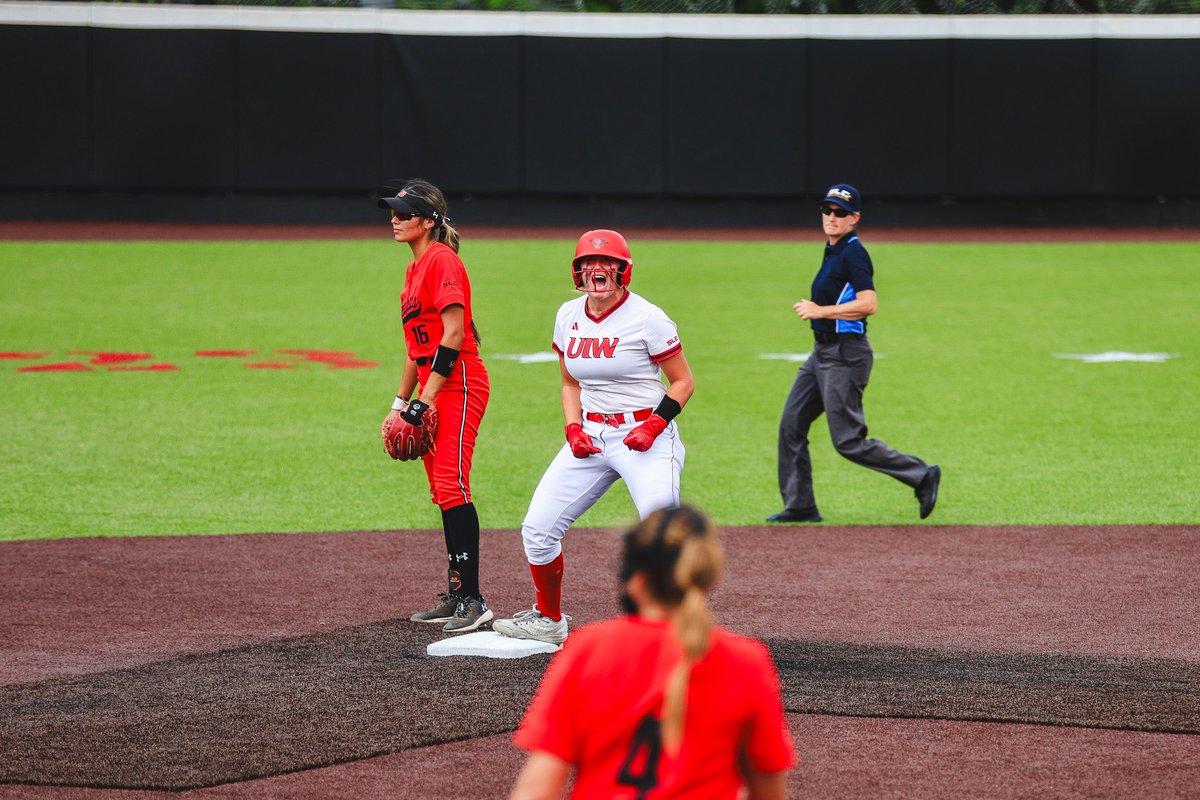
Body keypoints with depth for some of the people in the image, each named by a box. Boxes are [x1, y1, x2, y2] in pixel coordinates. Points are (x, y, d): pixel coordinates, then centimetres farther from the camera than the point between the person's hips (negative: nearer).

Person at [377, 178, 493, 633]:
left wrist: (424, 401, -20)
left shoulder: (442, 260, -12)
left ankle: (472, 600, -15)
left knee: (452, 488, -15)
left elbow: (453, 334, -19)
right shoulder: (416, 269, 18)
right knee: (442, 493, 10)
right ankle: (456, 596, 15)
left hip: (460, 386, -10)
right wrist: (401, 403, 21)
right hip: (434, 390, 10)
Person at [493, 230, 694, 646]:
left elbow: (683, 382, -4)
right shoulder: (569, 316, 6)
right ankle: (548, 620, 21)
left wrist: (654, 425, -18)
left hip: (647, 437, -6)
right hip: (590, 436, 6)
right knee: (537, 528, 1)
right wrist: (573, 428, 1)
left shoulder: (647, 318, -11)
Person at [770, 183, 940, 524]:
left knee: (849, 441, -8)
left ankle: (921, 475, 1)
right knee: (791, 426, 8)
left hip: (845, 355, -10)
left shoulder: (853, 254, -15)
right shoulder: (834, 252, 14)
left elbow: (868, 304, -26)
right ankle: (799, 506, 13)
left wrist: (821, 311, -21)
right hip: (822, 353, 10)